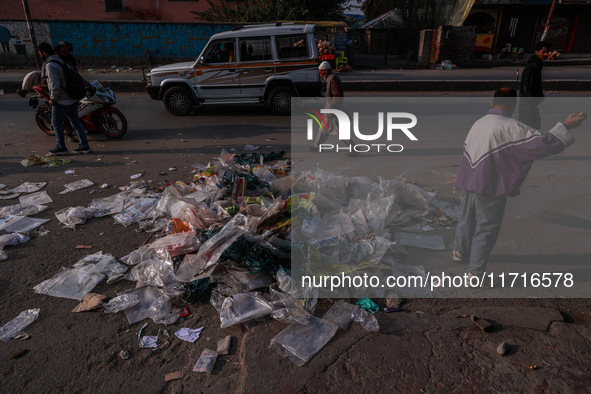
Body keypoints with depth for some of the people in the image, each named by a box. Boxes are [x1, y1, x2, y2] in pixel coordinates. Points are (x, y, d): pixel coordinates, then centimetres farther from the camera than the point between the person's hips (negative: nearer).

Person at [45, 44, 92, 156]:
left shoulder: (50, 66, -16)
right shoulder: (63, 63, 9)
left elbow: (55, 85, -22)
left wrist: (53, 99, -10)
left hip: (61, 101, -8)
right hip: (73, 99, 8)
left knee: (56, 123, 6)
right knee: (76, 121, 11)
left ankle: (61, 147, 13)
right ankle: (84, 146, 12)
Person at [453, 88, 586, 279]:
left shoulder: (479, 122, 7)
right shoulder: (510, 127, -15)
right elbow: (542, 143, -18)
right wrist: (566, 126, -9)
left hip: (468, 181, 7)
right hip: (489, 186, -7)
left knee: (467, 219, 24)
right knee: (486, 229, 3)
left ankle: (460, 251, 43)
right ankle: (475, 272, 9)